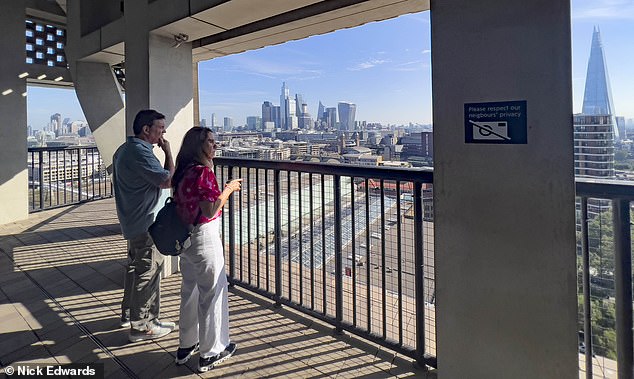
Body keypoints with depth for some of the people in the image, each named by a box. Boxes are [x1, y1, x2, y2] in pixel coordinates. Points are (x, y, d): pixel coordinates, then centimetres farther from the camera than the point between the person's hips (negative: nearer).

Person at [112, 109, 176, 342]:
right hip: (146, 224, -11)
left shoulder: (124, 149, 13)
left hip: (132, 221, 11)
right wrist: (168, 152, -13)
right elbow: (168, 181, -22)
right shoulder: (141, 152, -21)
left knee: (135, 268, 22)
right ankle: (141, 326, 8)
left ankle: (129, 314, 36)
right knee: (148, 272, -2)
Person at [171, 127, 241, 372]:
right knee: (212, 293, 5)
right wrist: (229, 189, -11)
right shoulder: (203, 172, -19)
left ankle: (186, 346, 34)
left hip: (185, 239, 9)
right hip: (204, 238, -9)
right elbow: (210, 211, -22)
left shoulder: (184, 172, 7)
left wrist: (225, 190, 14)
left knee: (189, 291, 20)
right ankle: (210, 353, 19)